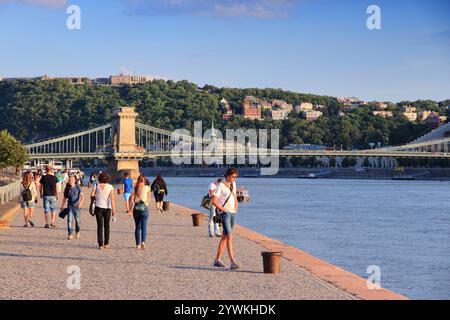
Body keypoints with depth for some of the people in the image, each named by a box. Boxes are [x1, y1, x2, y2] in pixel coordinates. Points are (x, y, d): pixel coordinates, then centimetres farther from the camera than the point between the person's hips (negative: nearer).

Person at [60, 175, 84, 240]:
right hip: (70, 206, 2)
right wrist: (62, 206, 16)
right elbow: (64, 198, 15)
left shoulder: (78, 187, -6)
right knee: (69, 220, -9)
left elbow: (82, 196, -14)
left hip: (77, 206, -2)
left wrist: (81, 203, -29)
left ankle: (77, 232, 32)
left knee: (77, 220, 8)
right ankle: (70, 235, -9)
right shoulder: (67, 188, 4)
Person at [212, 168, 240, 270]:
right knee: (229, 237, -16)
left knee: (224, 237, 10)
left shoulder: (233, 184, 13)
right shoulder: (221, 186, -10)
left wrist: (236, 209, 15)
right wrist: (224, 210, -13)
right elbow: (214, 201, -15)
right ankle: (233, 262, -21)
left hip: (232, 213, 8)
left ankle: (217, 260, 17)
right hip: (225, 213, -8)